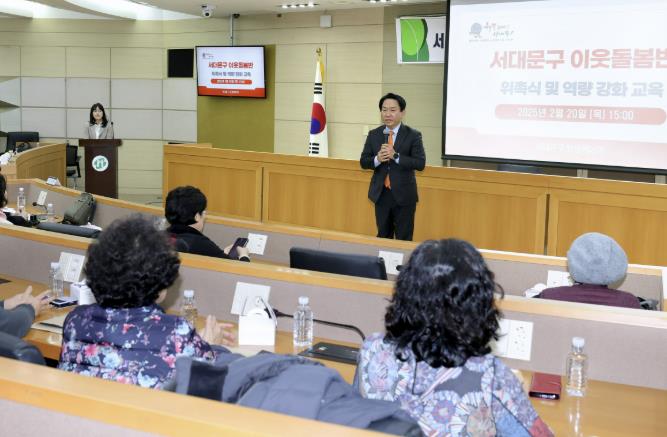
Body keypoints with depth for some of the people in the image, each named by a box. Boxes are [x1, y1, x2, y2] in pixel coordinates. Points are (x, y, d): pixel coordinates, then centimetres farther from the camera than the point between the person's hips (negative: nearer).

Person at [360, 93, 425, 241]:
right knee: (383, 237, 14)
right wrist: (377, 159, -17)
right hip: (381, 194, 3)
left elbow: (420, 163, -15)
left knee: (403, 239, 4)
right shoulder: (373, 135, 5)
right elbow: (363, 162, 5)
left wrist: (395, 156, -24)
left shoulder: (413, 135, -6)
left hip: (403, 195, -3)